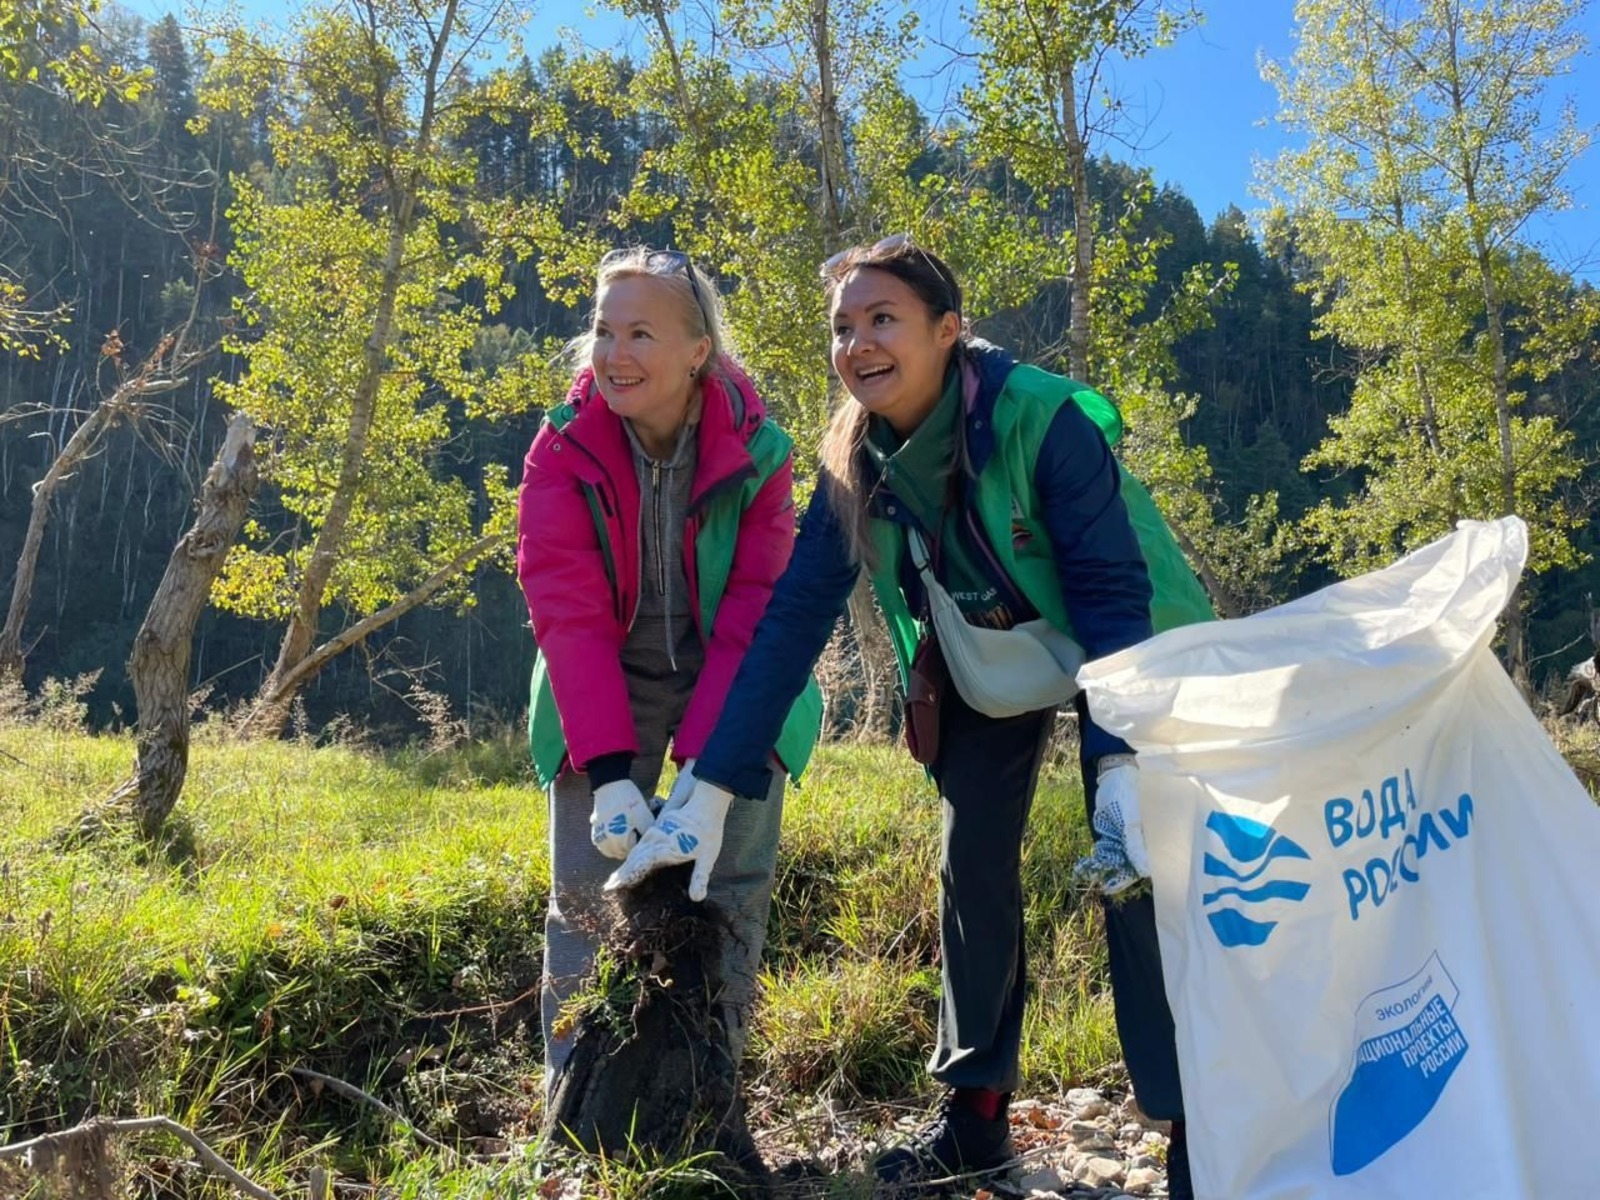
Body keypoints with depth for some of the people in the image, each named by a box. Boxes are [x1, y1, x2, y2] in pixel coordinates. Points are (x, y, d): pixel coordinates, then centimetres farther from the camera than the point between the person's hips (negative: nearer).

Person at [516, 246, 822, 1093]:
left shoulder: (755, 451, -16)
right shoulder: (564, 449, -14)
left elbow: (753, 617, -19)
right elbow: (569, 615, -20)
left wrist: (704, 768, -29)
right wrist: (609, 770, -31)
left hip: (732, 688, 0)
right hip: (606, 688, 0)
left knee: (731, 889, -2)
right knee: (585, 889, -5)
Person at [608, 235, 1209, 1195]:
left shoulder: (1042, 415, -32)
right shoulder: (856, 460, -17)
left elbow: (1112, 589, -31)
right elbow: (792, 619, -19)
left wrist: (1121, 764, -42)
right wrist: (711, 792, -25)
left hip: (1119, 641, -4)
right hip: (989, 651, 5)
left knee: (1138, 863, -14)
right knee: (972, 863, 2)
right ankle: (976, 1111, 16)